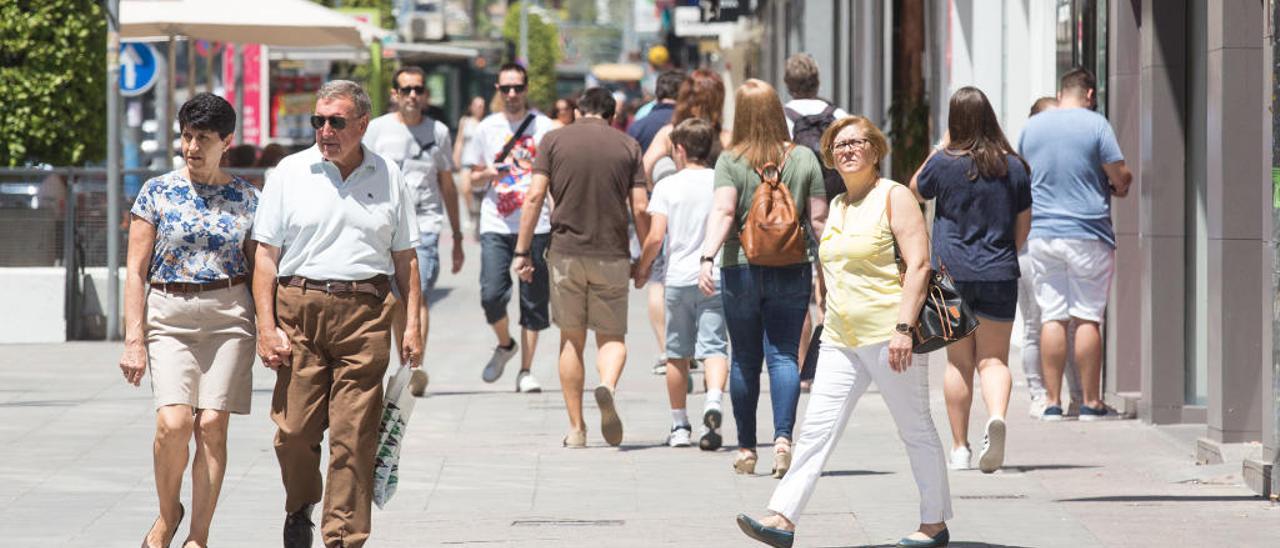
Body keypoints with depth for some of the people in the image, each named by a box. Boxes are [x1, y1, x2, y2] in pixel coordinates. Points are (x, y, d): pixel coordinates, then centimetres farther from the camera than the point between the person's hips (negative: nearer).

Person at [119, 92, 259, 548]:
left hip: (229, 317, 1)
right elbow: (136, 270, 2)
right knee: (173, 422, -16)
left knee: (212, 425, -5)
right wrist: (134, 338, -4)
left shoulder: (245, 197, 6)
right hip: (169, 317, -1)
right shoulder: (158, 193, 3)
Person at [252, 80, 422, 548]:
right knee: (295, 429, 0)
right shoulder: (290, 173, 6)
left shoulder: (388, 178, 11)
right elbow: (266, 255, 4)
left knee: (354, 437, -5)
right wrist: (267, 327, -4)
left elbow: (405, 258, 16)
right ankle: (299, 510, 27)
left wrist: (412, 324, 6)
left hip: (365, 314, 0)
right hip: (299, 309, 0)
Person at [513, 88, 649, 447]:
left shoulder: (555, 140, 3)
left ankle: (576, 428, 9)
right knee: (612, 337, 8)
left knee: (571, 340, 10)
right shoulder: (628, 146, 4)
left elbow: (535, 196, -4)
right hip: (612, 255, 0)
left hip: (566, 252, 0)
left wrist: (522, 249, 0)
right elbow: (640, 208, -1)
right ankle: (608, 386, -24)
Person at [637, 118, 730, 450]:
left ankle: (679, 425, 18)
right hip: (715, 277, 0)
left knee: (678, 353, 11)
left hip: (678, 277, 0)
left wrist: (642, 268, 8)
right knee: (714, 347, -5)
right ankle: (713, 401, -33)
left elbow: (656, 236, -7)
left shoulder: (667, 186, -1)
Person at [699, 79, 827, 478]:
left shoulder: (730, 161, -4)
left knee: (745, 360, 10)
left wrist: (707, 257, -25)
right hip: (792, 269, 1)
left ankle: (746, 449, 16)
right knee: (783, 355, 2)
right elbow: (818, 219, 2)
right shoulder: (803, 159, 2)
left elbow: (723, 212, -18)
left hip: (742, 269, -1)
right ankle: (783, 436, -18)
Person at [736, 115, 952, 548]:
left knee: (916, 431, 3)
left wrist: (904, 327, -20)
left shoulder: (894, 196, -5)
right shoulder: (837, 207, 17)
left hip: (889, 336, -7)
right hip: (841, 341, 7)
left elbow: (918, 264, -13)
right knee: (817, 429, -1)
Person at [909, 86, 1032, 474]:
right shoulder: (1014, 167, 1)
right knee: (994, 358, 5)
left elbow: (915, 190, 15)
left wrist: (942, 147, 14)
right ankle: (997, 415, -25)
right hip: (1000, 275, 1)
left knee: (959, 361, 8)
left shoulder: (944, 163, -6)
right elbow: (1023, 226, 8)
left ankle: (960, 448, 10)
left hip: (952, 272, -1)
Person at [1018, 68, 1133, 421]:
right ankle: (1091, 402, 3)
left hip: (1042, 233, 4)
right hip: (1088, 233, -4)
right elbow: (1120, 177, -7)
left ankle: (1052, 402, 3)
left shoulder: (1032, 126, 8)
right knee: (1088, 318, 0)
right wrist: (1119, 187, 14)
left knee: (1052, 317, 5)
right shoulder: (1095, 125, -6)